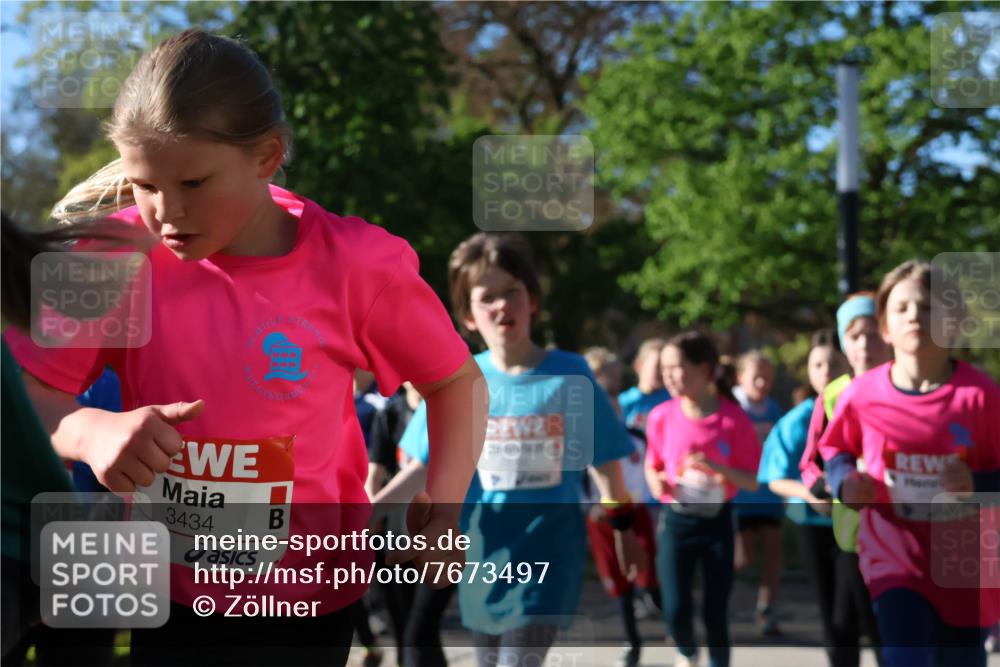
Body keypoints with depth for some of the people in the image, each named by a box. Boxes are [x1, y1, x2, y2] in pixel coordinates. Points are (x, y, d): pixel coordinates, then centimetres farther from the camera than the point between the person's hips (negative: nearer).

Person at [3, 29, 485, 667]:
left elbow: (456, 381, 0)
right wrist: (92, 431, -31)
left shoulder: (355, 264, -14)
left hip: (310, 601, -1)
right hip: (163, 595, 1)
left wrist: (443, 506, -16)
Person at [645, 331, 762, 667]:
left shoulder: (734, 419, -9)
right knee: (676, 610, -5)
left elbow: (752, 481, -6)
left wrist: (719, 468, -24)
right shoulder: (662, 416, -4)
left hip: (717, 521, -1)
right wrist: (656, 481, -12)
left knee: (716, 612, 2)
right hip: (675, 520, 1)